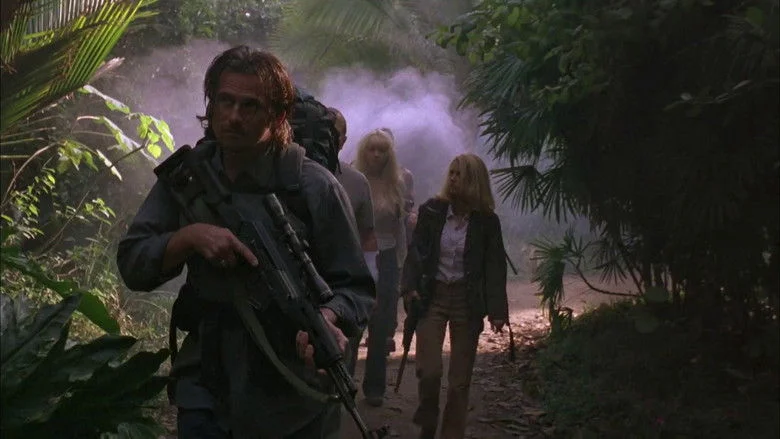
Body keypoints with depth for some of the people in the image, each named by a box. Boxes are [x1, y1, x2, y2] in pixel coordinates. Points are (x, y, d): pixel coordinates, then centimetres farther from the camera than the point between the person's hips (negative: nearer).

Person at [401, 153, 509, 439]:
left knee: (460, 379, 6)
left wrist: (497, 309, -13)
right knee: (428, 371, -8)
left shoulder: (486, 221, -4)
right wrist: (410, 287, -14)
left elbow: (495, 266, -4)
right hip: (432, 296, 0)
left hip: (468, 300, 0)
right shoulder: (432, 210, -2)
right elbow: (416, 251, 0)